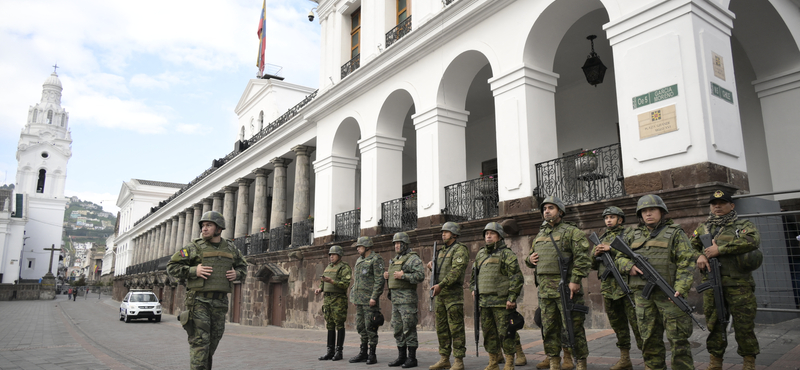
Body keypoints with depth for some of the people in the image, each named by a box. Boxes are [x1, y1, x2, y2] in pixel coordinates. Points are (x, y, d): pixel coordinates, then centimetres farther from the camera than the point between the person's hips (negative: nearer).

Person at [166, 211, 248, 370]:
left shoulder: (230, 248, 8)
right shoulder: (194, 248, -3)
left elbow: (243, 267, 21)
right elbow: (172, 267, -3)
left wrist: (236, 274, -2)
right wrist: (194, 271, -18)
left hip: (220, 303, 4)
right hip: (199, 301, -4)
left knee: (213, 340, 11)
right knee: (199, 341, -9)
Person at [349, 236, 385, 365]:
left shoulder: (376, 259, -7)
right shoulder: (359, 260, 18)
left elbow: (379, 280, -15)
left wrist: (374, 297, -20)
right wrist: (353, 297, 17)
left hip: (369, 300, -8)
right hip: (359, 299, 8)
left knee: (370, 327, -5)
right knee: (360, 326, 11)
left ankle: (372, 354, 3)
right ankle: (363, 353, 20)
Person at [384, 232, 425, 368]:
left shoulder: (413, 258, -7)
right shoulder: (395, 260, 19)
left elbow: (420, 276, -17)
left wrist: (403, 275, -23)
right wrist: (387, 276, 7)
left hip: (407, 297, -9)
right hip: (395, 298, 9)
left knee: (409, 328, -6)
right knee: (398, 328, 10)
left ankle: (412, 358, 0)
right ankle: (401, 357, 18)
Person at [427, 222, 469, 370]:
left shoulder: (460, 250, -8)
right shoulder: (441, 250, 18)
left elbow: (456, 271, -21)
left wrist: (441, 285, -28)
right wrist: (431, 266, 3)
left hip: (453, 294, -8)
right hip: (439, 294, 8)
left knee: (456, 329, -4)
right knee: (441, 328, 11)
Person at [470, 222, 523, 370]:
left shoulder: (507, 254, -5)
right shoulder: (480, 254, 14)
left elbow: (516, 277, -11)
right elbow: (473, 274, 26)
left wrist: (512, 298, -15)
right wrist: (474, 289, 15)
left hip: (501, 302, -6)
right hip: (484, 301, 6)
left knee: (504, 332, -2)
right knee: (488, 333, 10)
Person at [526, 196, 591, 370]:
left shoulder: (571, 231, -2)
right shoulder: (539, 235, 18)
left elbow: (583, 257, -11)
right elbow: (530, 256, 28)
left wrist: (575, 280, -18)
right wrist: (530, 259, 5)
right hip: (545, 290, 6)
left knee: (573, 327, -2)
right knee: (549, 328, 10)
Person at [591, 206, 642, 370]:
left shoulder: (629, 234, 4)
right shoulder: (602, 238, 20)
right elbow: (594, 265, 19)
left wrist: (612, 249, -17)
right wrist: (596, 254, -2)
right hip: (608, 287, 5)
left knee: (636, 322, -7)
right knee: (618, 325, 10)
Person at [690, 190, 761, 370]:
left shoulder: (743, 225, 4)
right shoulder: (703, 228, 16)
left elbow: (752, 240, -17)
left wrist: (719, 249, -19)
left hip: (738, 285, -3)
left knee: (744, 325, 1)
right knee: (714, 324, 8)